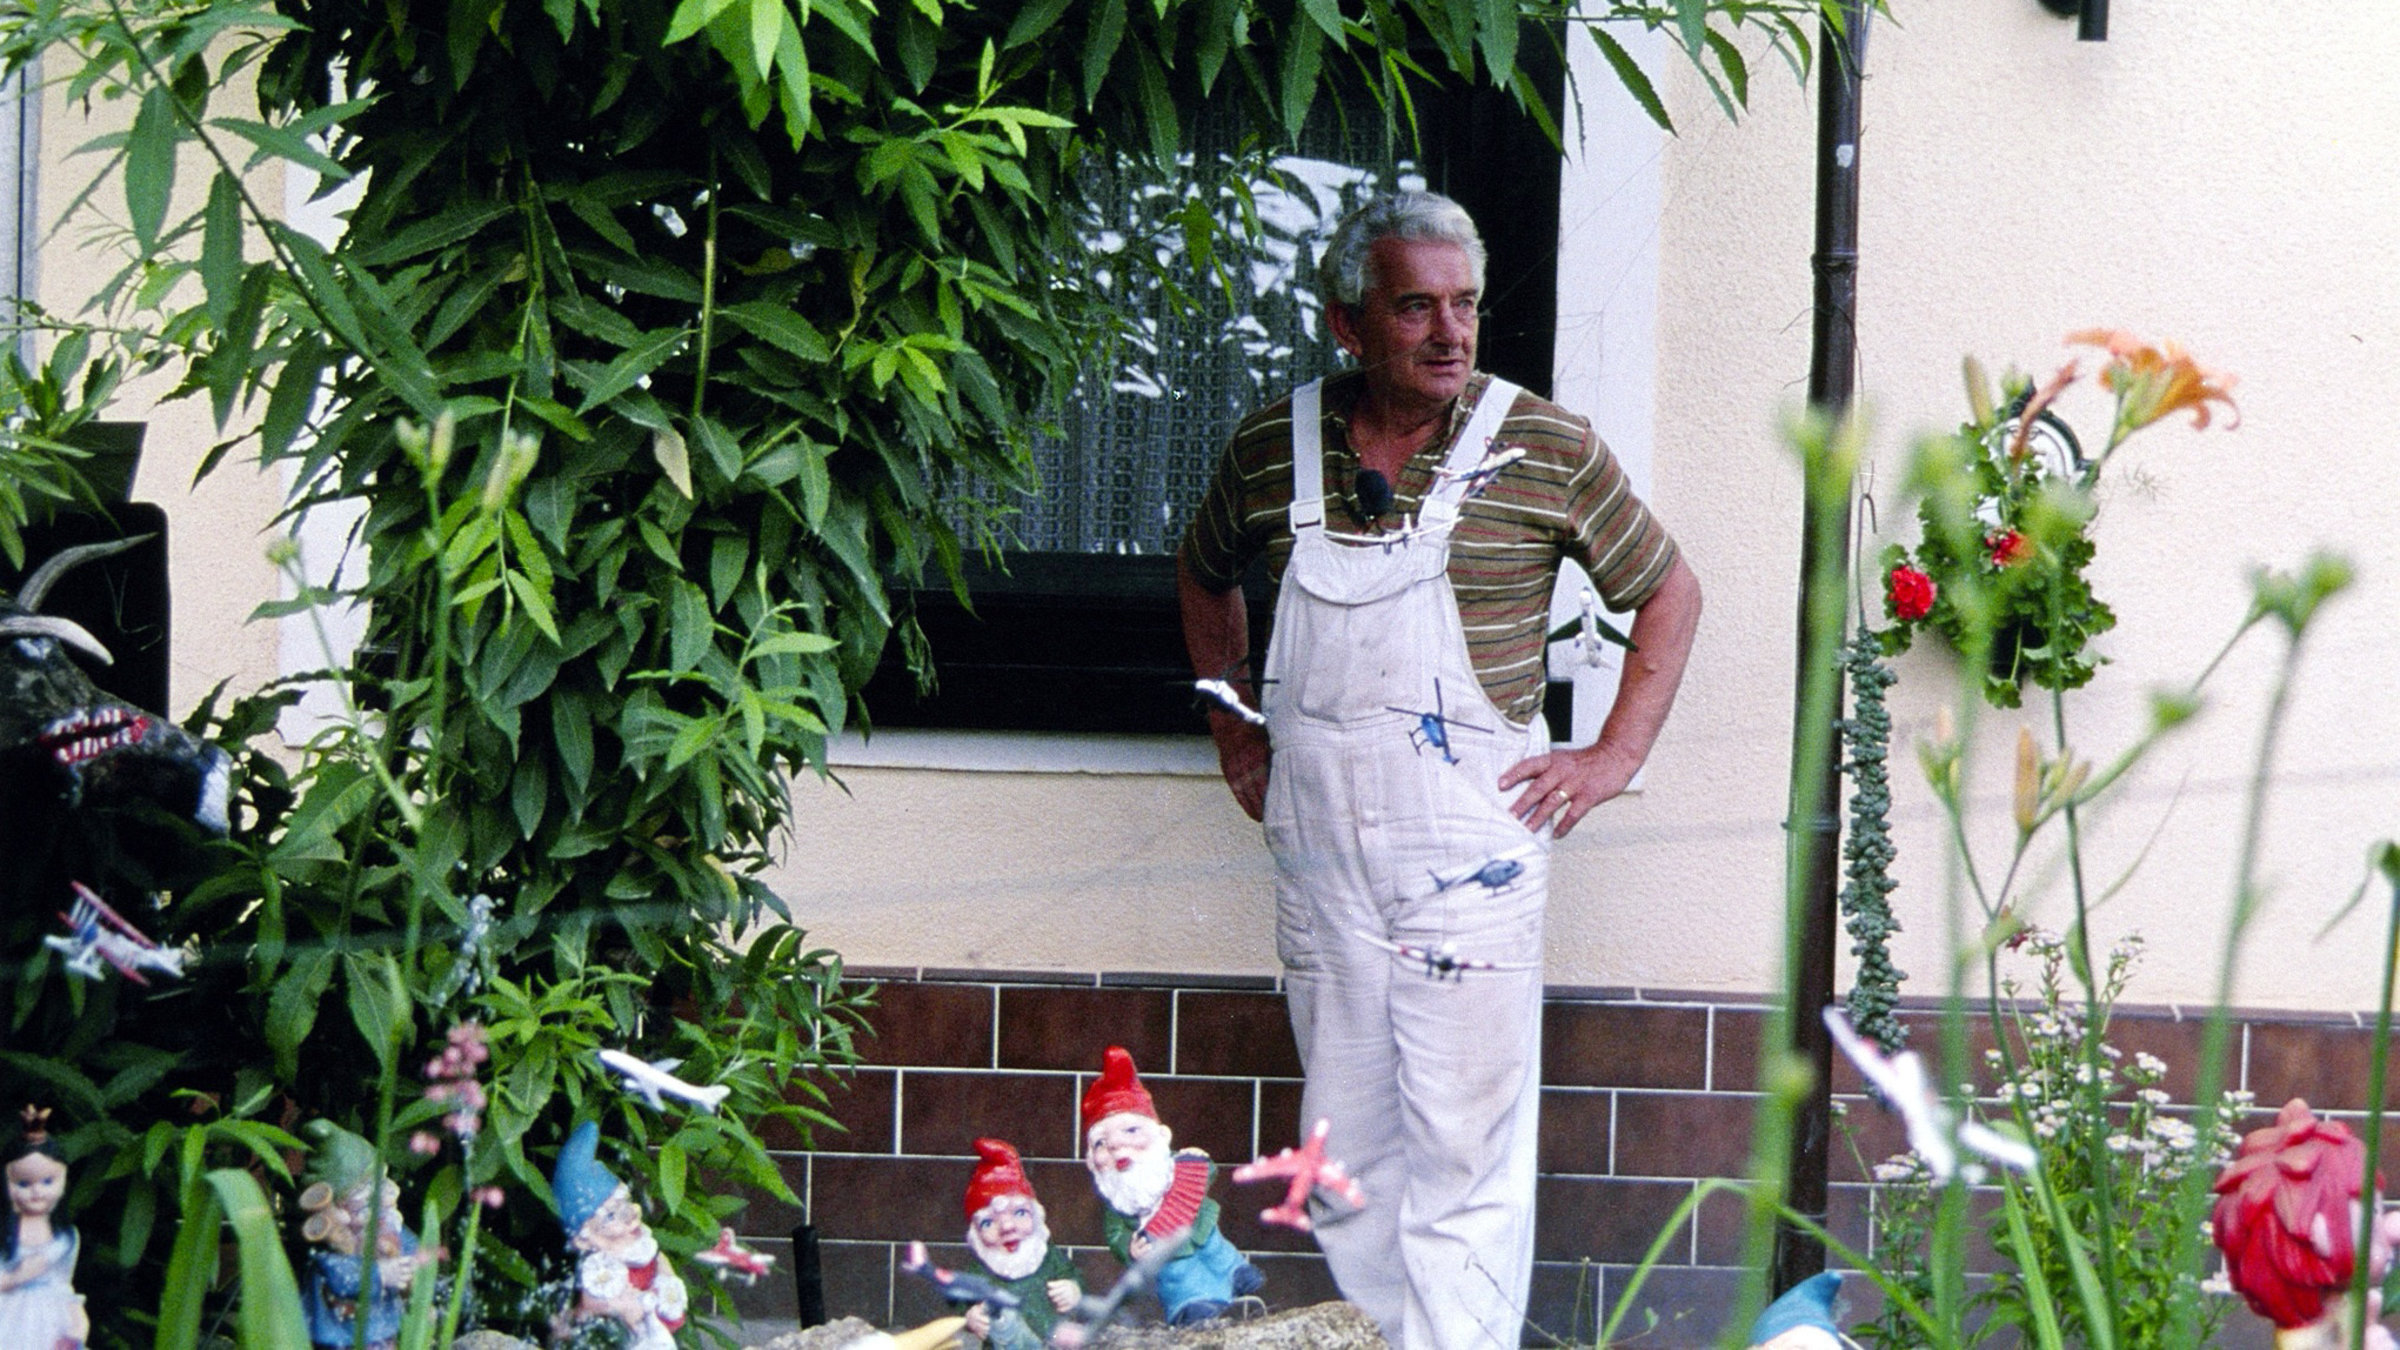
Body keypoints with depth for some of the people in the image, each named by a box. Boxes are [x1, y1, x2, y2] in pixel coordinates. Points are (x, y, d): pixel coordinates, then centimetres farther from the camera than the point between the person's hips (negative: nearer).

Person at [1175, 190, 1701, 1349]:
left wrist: (1615, 757, 1)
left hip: (1469, 844, -4)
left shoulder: (1546, 449, -4)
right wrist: (1232, 732, 18)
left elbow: (1669, 591, 8)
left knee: (1466, 1144, -5)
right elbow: (1204, 575, 25)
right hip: (1318, 843, 4)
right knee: (1345, 1139, 10)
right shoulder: (1272, 448, 4)